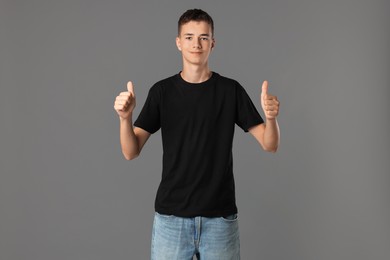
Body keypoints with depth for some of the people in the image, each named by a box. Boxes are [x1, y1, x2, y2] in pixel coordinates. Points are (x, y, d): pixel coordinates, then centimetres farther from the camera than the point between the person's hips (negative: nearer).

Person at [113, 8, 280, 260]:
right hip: (171, 216, 0)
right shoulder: (162, 90, 1)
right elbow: (131, 152, -3)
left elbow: (270, 144, -2)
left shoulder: (231, 90, 0)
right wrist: (125, 117, -22)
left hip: (220, 217, 0)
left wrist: (271, 117, -23)